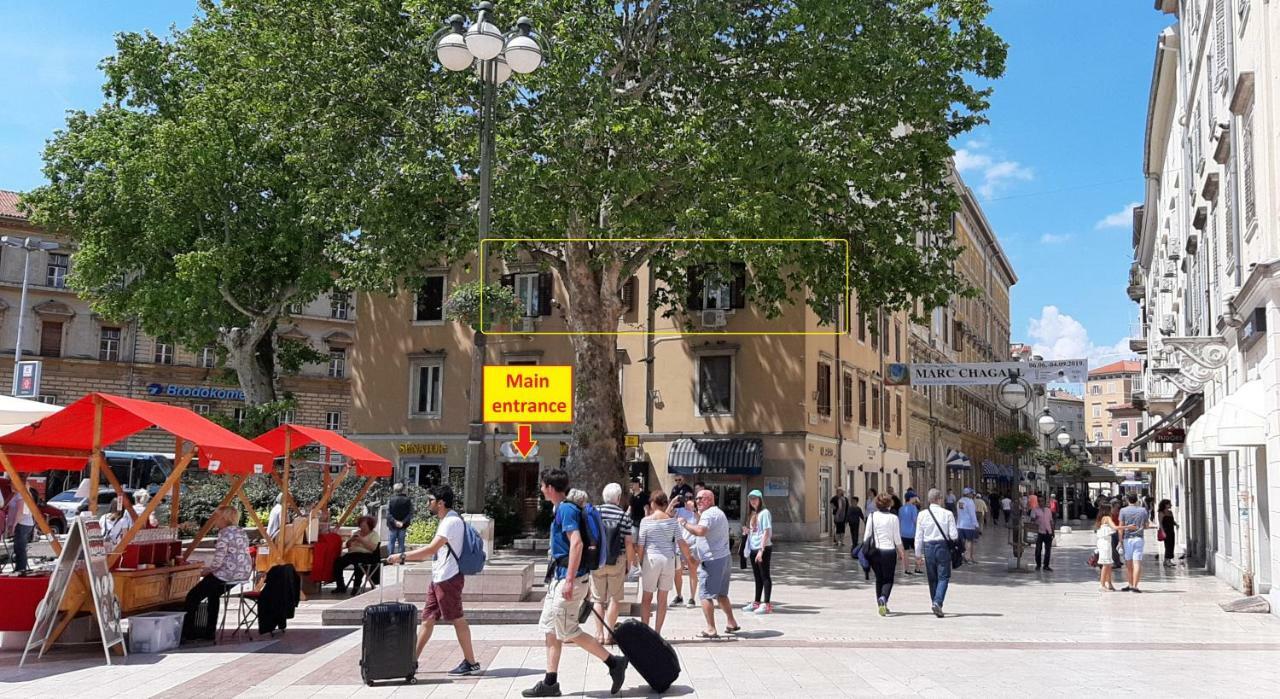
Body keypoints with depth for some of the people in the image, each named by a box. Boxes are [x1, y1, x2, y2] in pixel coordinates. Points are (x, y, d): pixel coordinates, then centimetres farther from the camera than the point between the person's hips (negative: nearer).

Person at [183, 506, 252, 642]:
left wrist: (205, 571, 0)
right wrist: (209, 569, 17)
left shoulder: (225, 534, -13)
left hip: (228, 575, -9)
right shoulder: (241, 532, 13)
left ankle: (187, 632, 11)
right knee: (213, 593, 31)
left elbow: (218, 562, -19)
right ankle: (209, 632, 33)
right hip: (244, 574, 9)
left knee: (193, 597, 6)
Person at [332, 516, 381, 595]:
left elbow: (373, 548, -9)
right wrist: (351, 540, 0)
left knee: (358, 562, -40)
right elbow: (347, 545, 20)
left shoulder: (374, 534, 8)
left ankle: (356, 587, -30)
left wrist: (361, 540, -13)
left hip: (366, 555, -5)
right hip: (352, 554, 6)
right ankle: (341, 586, -13)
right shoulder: (356, 533, 24)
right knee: (338, 562, -22)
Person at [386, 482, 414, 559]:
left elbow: (388, 514, -13)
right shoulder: (408, 500, -3)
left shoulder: (390, 500, -7)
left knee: (391, 543, 7)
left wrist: (394, 522, -13)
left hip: (392, 526, -2)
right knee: (401, 543, 9)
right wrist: (404, 522, -12)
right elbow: (410, 514, -9)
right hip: (403, 527, 2)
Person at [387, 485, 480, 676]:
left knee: (457, 620, -3)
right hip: (438, 578, 10)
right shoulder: (446, 520, 15)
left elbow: (431, 549, -24)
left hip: (449, 578, -10)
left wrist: (402, 556, -19)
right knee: (427, 618, 11)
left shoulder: (452, 521, -18)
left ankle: (471, 663, 4)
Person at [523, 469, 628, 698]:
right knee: (549, 627, 11)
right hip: (560, 577, 10)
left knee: (567, 630, -6)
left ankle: (614, 662, 3)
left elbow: (576, 543, -26)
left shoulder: (565, 509, -15)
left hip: (569, 577, -10)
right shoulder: (561, 509, 16)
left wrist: (569, 580, -29)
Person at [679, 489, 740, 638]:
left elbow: (700, 531, -31)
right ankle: (731, 623, 25)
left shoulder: (708, 514, -14)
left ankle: (711, 629, -7)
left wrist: (684, 523, -20)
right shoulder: (720, 513, 20)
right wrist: (697, 514, 19)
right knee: (721, 593, 20)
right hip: (724, 557, 10)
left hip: (712, 560, -10)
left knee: (706, 595, -5)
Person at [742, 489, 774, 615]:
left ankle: (767, 604, -4)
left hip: (763, 548, -8)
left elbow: (766, 532, -16)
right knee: (757, 576, 14)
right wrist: (748, 531, 2)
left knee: (765, 576, -6)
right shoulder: (753, 514, 15)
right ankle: (756, 603, 21)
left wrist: (761, 550, -21)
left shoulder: (764, 512, -10)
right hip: (753, 548, 8)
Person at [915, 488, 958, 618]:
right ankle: (938, 602, -15)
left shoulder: (922, 514, -1)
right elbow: (954, 535, -7)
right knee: (943, 577, 3)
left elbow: (918, 537, 1)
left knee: (932, 578, 13)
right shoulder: (947, 514, -6)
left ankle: (935, 604, 18)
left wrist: (918, 554, 9)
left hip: (928, 547, 2)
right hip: (943, 546, -2)